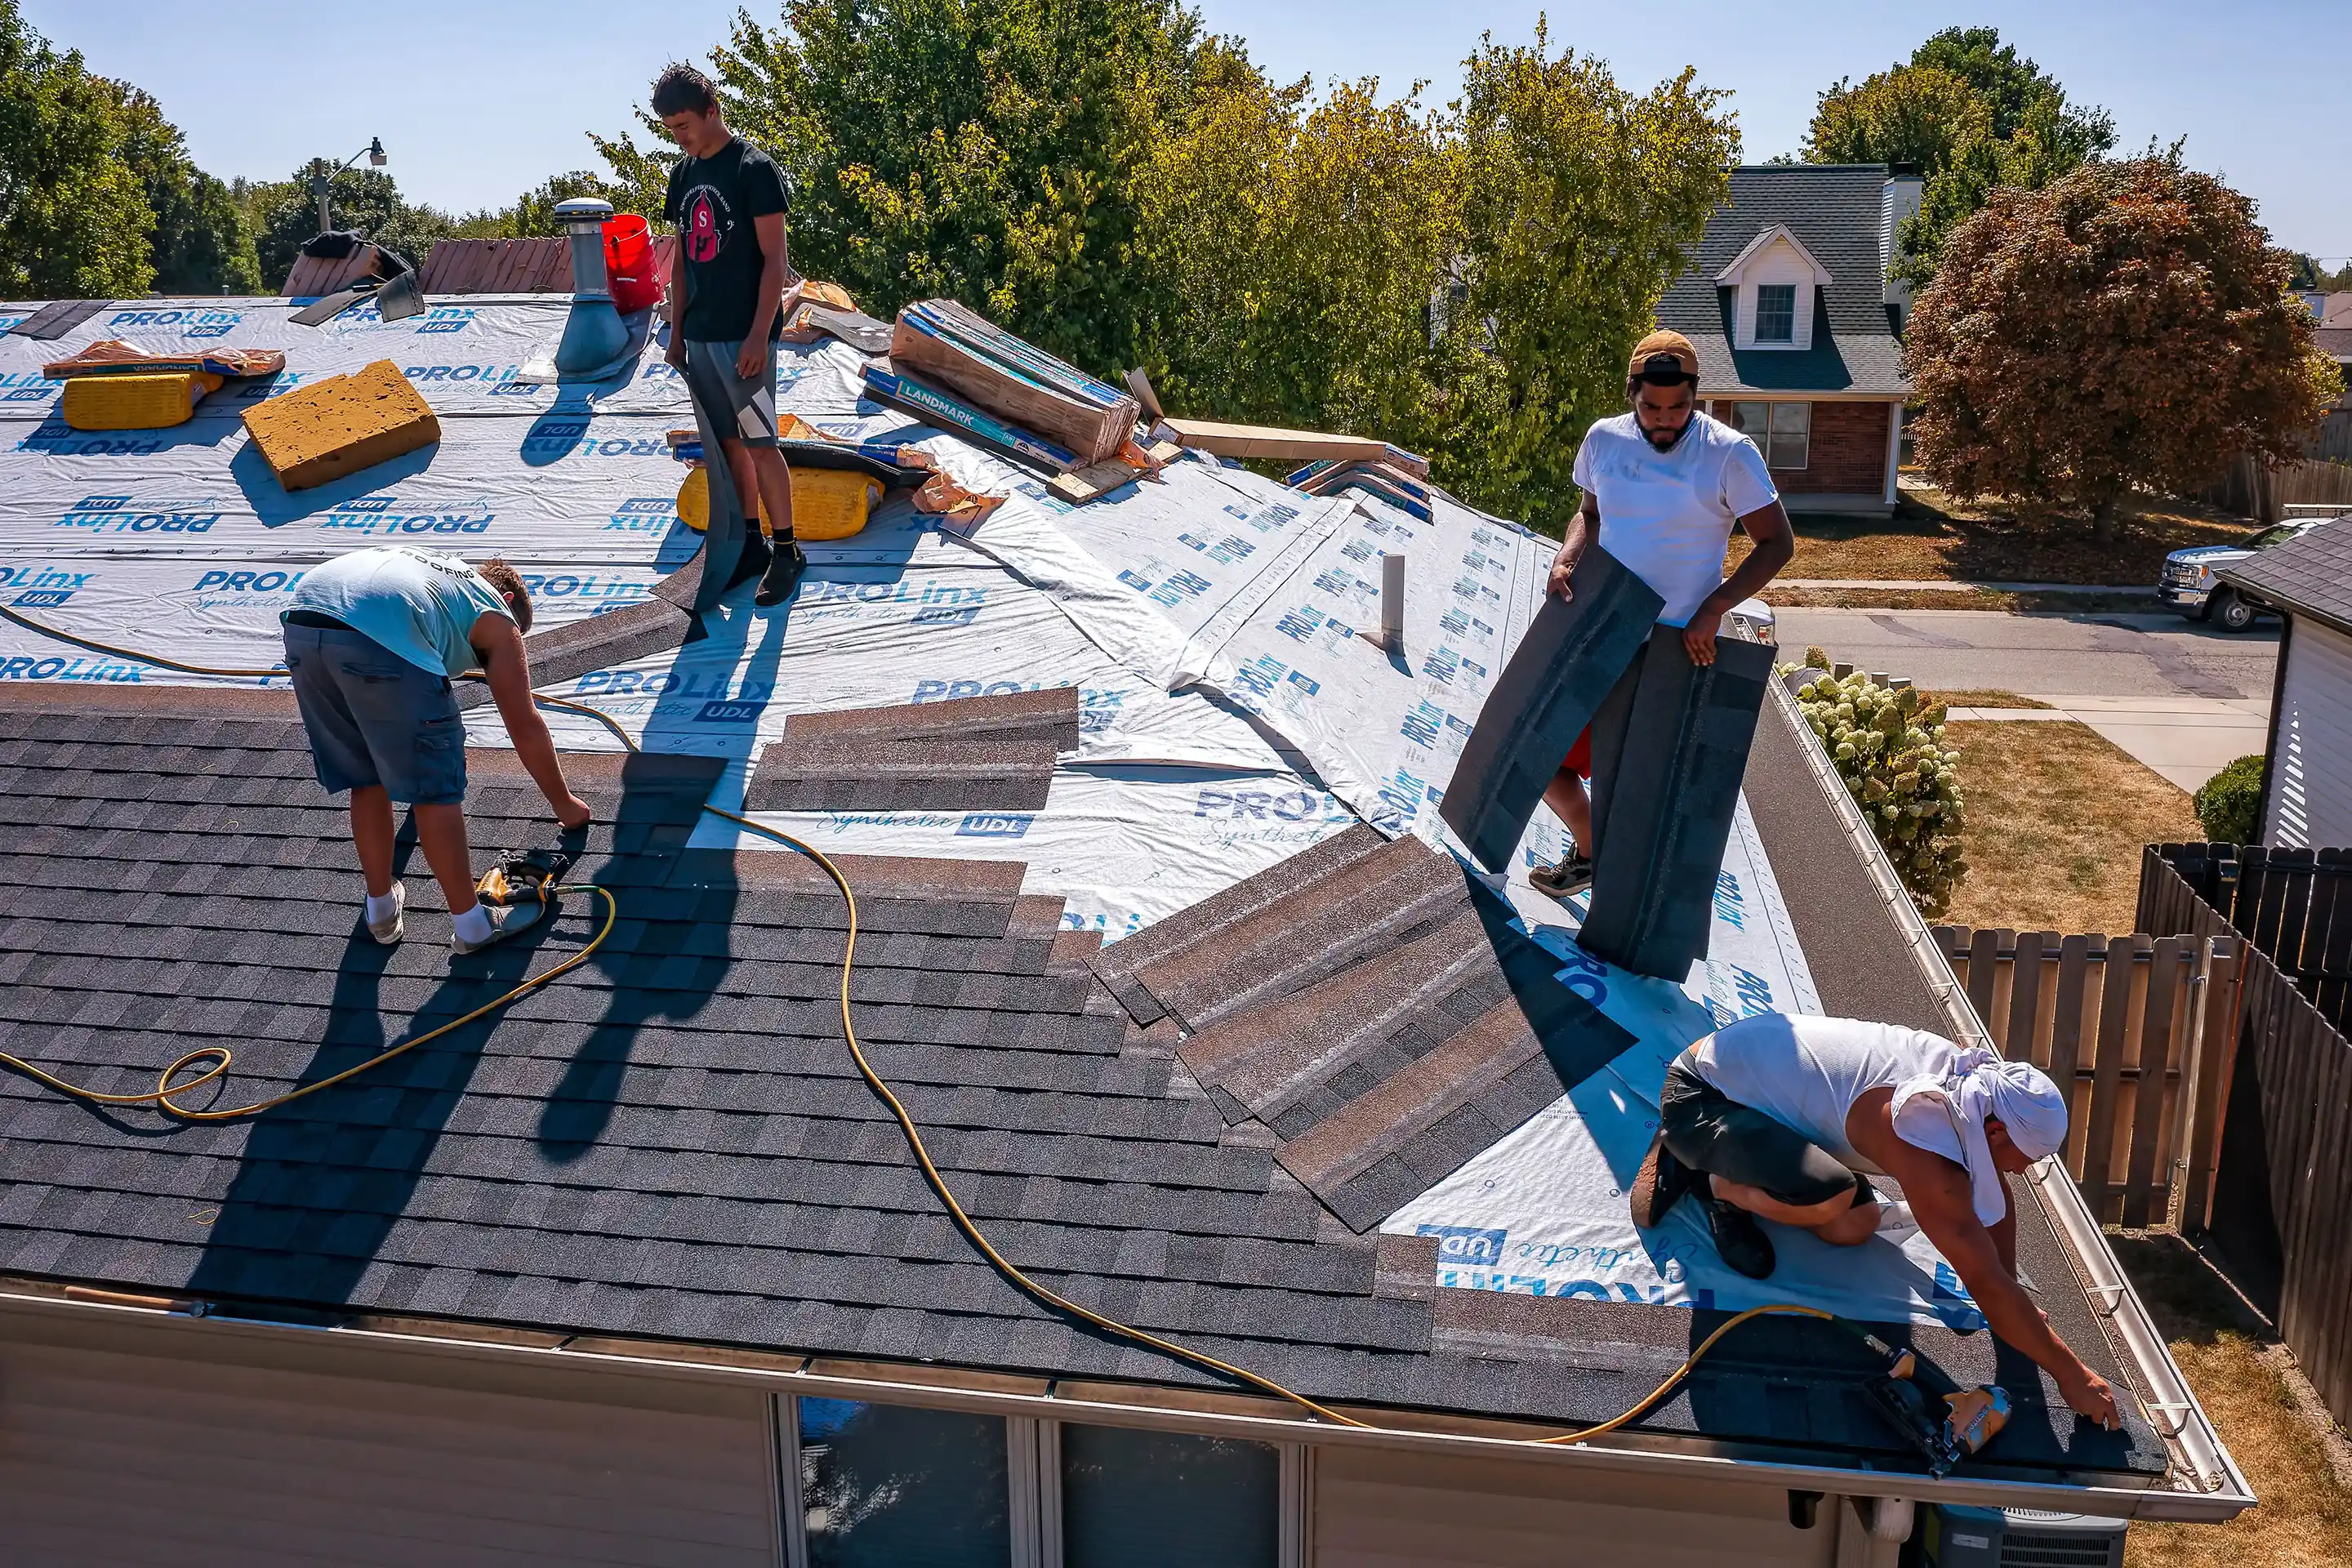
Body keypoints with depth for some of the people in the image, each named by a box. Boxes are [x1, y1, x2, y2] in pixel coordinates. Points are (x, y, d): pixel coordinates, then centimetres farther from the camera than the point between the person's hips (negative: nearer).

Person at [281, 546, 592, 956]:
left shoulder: (437, 570, 40)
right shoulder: (497, 617, 22)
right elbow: (526, 728, 22)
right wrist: (564, 803, 34)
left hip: (301, 627, 7)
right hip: (379, 640, -7)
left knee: (365, 780, 24)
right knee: (436, 789, 8)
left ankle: (382, 909, 37)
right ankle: (471, 925, 18)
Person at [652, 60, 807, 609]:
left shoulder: (754, 168, -9)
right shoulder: (684, 174, 13)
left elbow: (774, 259, -12)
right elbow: (683, 257, 18)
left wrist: (759, 336, -18)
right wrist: (676, 331, 13)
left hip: (743, 336, -7)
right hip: (698, 335, 7)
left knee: (760, 442, -6)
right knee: (728, 441, 10)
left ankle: (787, 552, 2)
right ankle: (750, 544, 18)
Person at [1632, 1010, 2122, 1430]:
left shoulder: (1967, 1074, -4)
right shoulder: (1928, 1155, -29)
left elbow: (1996, 1192, 11)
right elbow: (1986, 1284, -23)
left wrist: (2010, 1304, 10)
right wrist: (2072, 1374, -13)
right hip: (1698, 1098, -9)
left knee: (1855, 1228, 5)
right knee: (1832, 1197, -32)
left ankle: (1705, 1166, 17)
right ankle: (1723, 1189, -1)